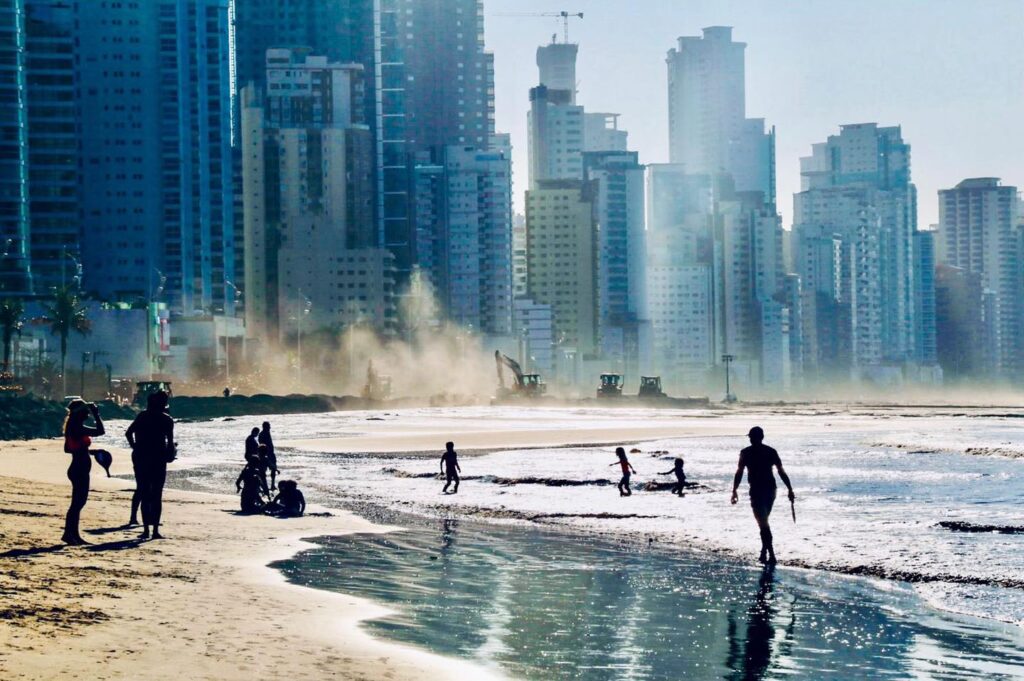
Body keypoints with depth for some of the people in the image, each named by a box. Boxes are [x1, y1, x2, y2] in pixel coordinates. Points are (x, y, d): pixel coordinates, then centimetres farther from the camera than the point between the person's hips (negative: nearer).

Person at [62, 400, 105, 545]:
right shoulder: (78, 428, -18)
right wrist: (96, 414, -17)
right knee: (77, 502, -6)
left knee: (79, 501, 13)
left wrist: (82, 450, 18)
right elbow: (101, 431, -26)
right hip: (79, 470, -10)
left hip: (80, 469, 10)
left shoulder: (73, 427, 13)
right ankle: (68, 534, -3)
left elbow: (67, 448, 21)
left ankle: (74, 535, 18)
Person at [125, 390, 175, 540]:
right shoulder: (166, 419, -3)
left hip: (141, 458, 3)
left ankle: (146, 529, 5)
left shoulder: (142, 416, 6)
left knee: (144, 494, 8)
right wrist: (170, 455, 7)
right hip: (158, 459, -3)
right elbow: (170, 442, -8)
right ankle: (155, 530, -4)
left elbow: (128, 433, 1)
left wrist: (135, 448, 9)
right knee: (157, 495, 2)